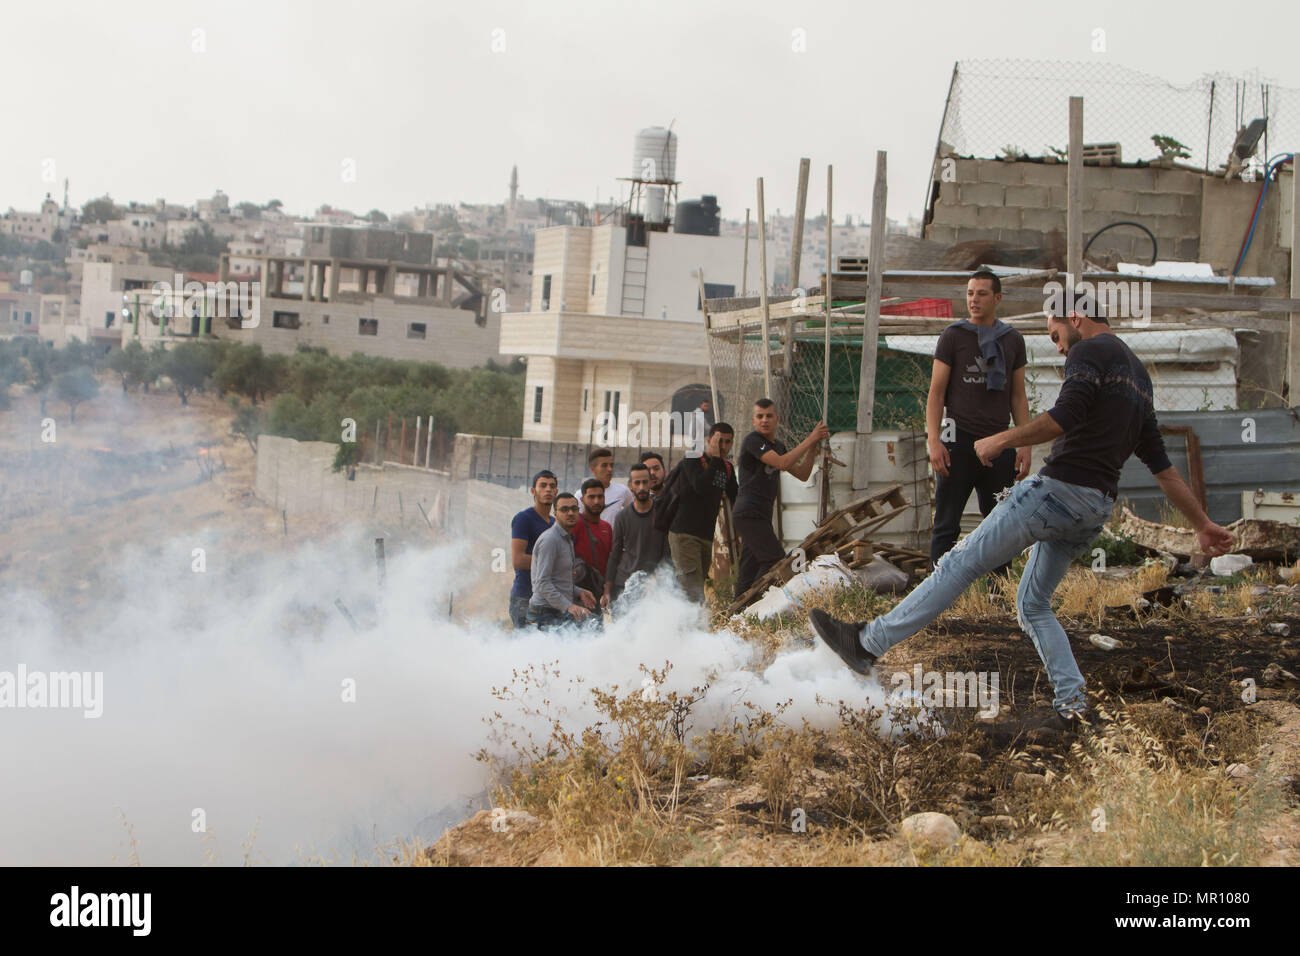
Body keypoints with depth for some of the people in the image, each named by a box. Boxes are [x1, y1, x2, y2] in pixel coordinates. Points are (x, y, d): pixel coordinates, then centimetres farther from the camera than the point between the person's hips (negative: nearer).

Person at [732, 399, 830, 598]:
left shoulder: (778, 446, 20)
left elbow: (802, 475, 17)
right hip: (748, 513, -9)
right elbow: (782, 463, -22)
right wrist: (810, 439, -16)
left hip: (761, 516, 9)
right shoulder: (752, 440, -8)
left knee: (750, 570, 7)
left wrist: (813, 448, 3)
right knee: (776, 560, -16)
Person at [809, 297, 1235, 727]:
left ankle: (868, 642, -7)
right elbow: (1163, 466, 23)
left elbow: (1066, 416, -22)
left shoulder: (1090, 351, -4)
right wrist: (1203, 525, 26)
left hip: (1060, 488, -9)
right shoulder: (1138, 374, 23)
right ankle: (1072, 702, 4)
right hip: (1098, 507, 9)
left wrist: (1001, 441, -16)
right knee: (1033, 604, 16)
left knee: (961, 562, -7)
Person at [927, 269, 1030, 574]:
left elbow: (1018, 397, 16)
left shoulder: (1013, 340, 13)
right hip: (959, 441, -3)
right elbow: (936, 392, 1)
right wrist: (934, 441, -11)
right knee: (946, 526, -2)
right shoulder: (953, 336, 4)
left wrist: (1025, 444, 7)